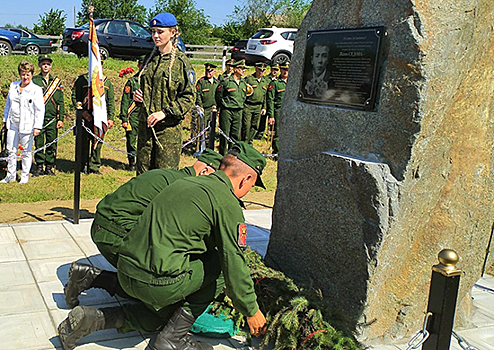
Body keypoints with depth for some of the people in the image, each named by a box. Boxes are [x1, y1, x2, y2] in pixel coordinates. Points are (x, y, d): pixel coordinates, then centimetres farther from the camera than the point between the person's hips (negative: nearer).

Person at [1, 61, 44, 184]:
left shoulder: (36, 90, -6)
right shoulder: (13, 86, 11)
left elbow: (40, 110, -10)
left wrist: (37, 127, -16)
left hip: (27, 124, -5)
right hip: (13, 123, 5)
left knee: (26, 151, 3)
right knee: (11, 150, 10)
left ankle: (25, 176, 15)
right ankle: (11, 175, 22)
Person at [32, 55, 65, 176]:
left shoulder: (57, 81, 11)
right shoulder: (34, 81, 4)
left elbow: (60, 102, 11)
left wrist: (61, 119, 4)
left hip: (53, 118, 2)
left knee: (52, 144, 3)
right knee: (39, 143, 2)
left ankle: (49, 167, 12)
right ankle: (39, 167, 11)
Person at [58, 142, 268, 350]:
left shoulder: (184, 183, 18)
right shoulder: (227, 203, -6)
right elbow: (234, 263, -6)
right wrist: (251, 311, 6)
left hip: (126, 272, 9)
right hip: (158, 283, -9)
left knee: (160, 317, 32)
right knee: (220, 265, 9)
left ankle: (91, 319, 15)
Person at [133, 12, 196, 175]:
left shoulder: (181, 61, -6)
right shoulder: (150, 58, 13)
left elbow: (189, 97, -9)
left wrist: (165, 112, -18)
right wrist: (138, 96, 5)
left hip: (169, 126, -6)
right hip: (145, 124, 6)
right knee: (143, 173, 9)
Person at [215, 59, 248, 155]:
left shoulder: (244, 83, 10)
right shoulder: (226, 82, -9)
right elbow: (218, 96, -1)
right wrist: (223, 105, 6)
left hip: (238, 112, 5)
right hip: (226, 111, -5)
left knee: (236, 134, 7)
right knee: (225, 134, -1)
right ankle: (222, 154, 8)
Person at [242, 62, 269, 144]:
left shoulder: (266, 81, 12)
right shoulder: (249, 78, -4)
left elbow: (266, 96, 16)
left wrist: (264, 107, 10)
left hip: (258, 107, 5)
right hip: (247, 106, -4)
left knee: (255, 126, 7)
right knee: (246, 126, -4)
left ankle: (249, 143, 20)